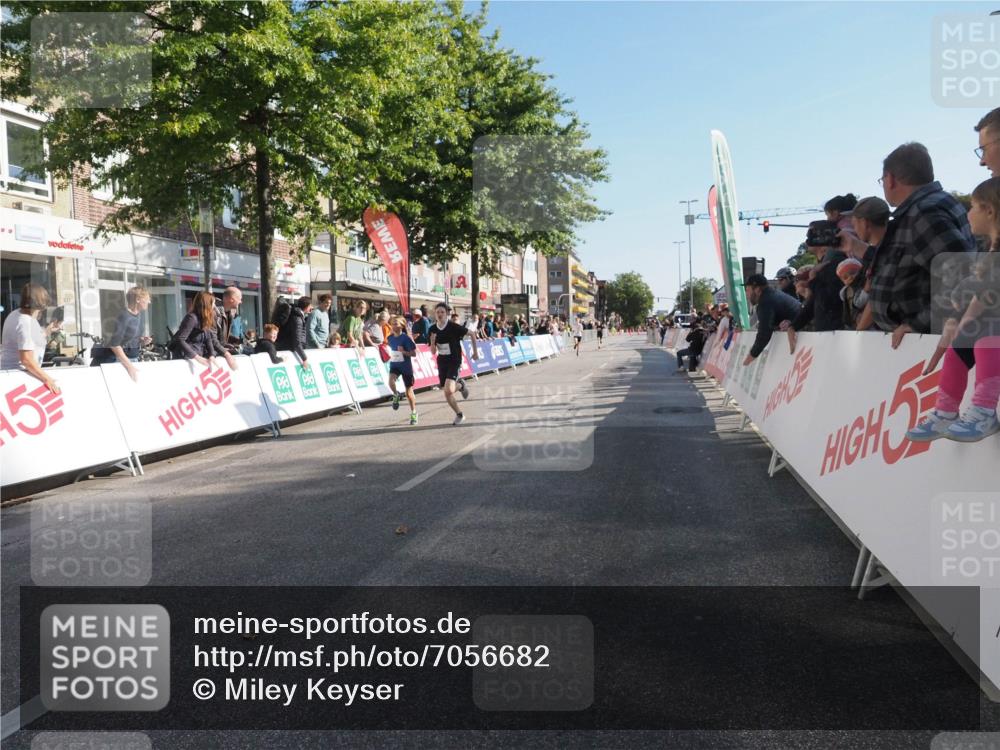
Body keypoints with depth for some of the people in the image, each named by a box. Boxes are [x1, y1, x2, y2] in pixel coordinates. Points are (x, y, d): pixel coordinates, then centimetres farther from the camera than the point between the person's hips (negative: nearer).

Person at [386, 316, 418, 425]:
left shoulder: (406, 338, -14)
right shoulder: (390, 338, 1)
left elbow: (414, 354, -14)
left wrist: (403, 352, -27)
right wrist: (391, 356, 10)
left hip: (406, 366, -3)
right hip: (394, 364, 3)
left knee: (409, 392, 5)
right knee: (391, 382, -29)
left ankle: (413, 413, 25)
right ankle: (396, 395, 4)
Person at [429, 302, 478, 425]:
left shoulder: (454, 327, -15)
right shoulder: (433, 329, -2)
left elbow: (472, 335, -3)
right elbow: (433, 352, 2)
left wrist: (475, 352, 2)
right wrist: (433, 342, -17)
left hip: (454, 361, -5)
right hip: (441, 362, 5)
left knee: (448, 391, -21)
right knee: (446, 391, 11)